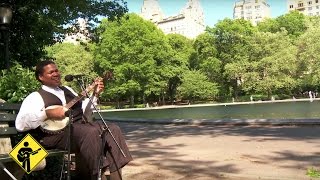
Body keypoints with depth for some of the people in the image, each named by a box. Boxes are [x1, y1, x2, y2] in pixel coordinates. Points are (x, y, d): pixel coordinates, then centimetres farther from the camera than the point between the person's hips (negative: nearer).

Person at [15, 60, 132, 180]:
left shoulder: (67, 90, 23)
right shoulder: (36, 97, 2)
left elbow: (84, 113, 22)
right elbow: (20, 124, -12)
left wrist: (95, 94, 11)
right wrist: (47, 113, -21)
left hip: (80, 126, 7)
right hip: (59, 132, -7)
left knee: (113, 129, -13)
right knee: (91, 133, -33)